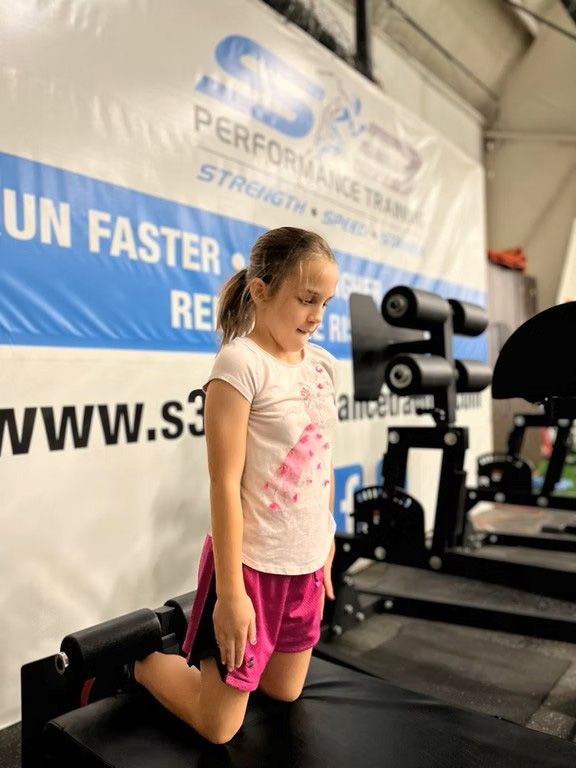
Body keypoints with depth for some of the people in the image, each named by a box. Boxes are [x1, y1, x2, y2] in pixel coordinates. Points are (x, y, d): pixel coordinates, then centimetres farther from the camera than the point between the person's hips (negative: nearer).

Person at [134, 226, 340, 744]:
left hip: (306, 563, 8)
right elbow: (225, 483, -20)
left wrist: (326, 550, 14)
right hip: (253, 564, -7)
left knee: (285, 693, 23)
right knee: (220, 727, 9)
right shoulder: (241, 362, -18)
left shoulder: (322, 364, 4)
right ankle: (137, 657, 32)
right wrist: (230, 590, -18)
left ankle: (188, 635, 41)